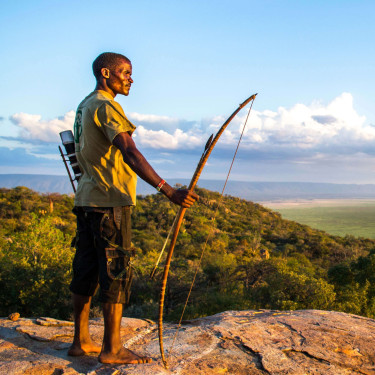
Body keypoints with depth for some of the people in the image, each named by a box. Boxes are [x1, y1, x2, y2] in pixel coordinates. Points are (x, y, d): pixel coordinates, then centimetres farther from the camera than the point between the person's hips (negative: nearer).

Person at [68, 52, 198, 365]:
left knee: (87, 271, 12)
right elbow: (130, 154, -24)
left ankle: (81, 341, 21)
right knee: (117, 271, -3)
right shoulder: (106, 106, -11)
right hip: (110, 201, -10)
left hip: (86, 199, 10)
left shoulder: (85, 107, 20)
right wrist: (169, 191, -31)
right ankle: (112, 349, 6)